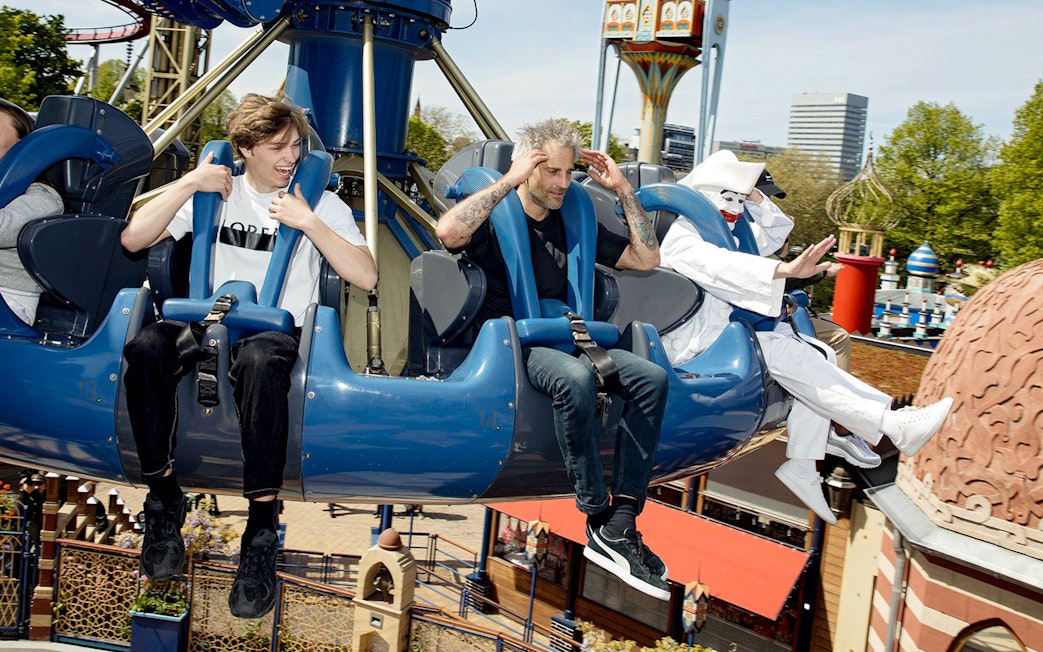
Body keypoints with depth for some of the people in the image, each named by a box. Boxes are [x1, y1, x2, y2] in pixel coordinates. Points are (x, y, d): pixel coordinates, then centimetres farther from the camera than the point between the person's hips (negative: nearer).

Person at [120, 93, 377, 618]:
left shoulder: (319, 201, 10)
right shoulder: (216, 192, 15)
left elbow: (366, 277, -2)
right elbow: (133, 239, 7)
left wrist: (309, 222, -8)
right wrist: (188, 184, -2)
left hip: (278, 331, -2)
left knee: (260, 360, -41)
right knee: (147, 344, -32)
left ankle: (261, 530, -35)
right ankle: (163, 501, -18)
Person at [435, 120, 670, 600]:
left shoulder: (571, 223, 19)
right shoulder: (496, 217, 1)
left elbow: (645, 258, 20)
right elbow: (448, 232, -25)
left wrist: (623, 190, 12)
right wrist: (509, 180, -18)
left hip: (564, 340, 6)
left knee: (651, 377, -20)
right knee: (575, 378, -38)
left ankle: (621, 522, -23)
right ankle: (598, 517, -25)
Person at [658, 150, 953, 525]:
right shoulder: (681, 238, -9)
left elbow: (777, 230, 28)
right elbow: (725, 268, -28)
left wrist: (752, 197, 11)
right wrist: (786, 270, -42)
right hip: (697, 342, -9)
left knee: (817, 354, -9)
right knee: (787, 353, -27)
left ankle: (801, 466, -13)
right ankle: (893, 424, -28)